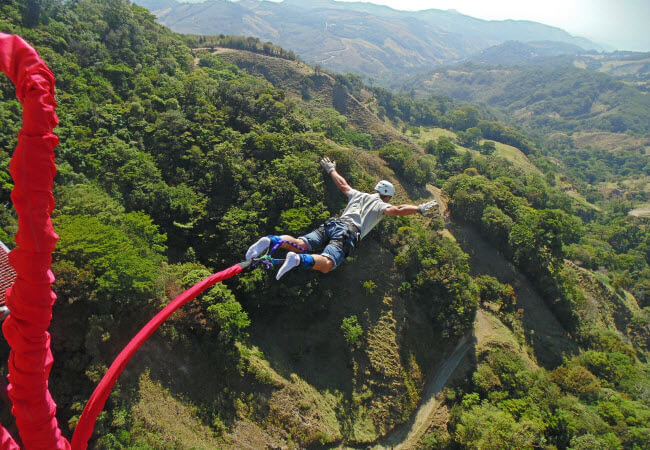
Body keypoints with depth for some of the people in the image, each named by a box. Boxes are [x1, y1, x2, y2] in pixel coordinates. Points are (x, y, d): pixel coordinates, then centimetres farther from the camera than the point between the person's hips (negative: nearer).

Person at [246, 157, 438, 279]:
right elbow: (398, 210, -1)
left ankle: (272, 241, -33)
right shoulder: (381, 205, 15)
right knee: (326, 264, -25)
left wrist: (331, 169, 57)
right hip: (349, 233, -6)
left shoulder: (358, 195, 30)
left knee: (300, 244, -9)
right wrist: (420, 209, 11)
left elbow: (342, 185, 41)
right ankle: (299, 259, -52)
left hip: (333, 224, 6)